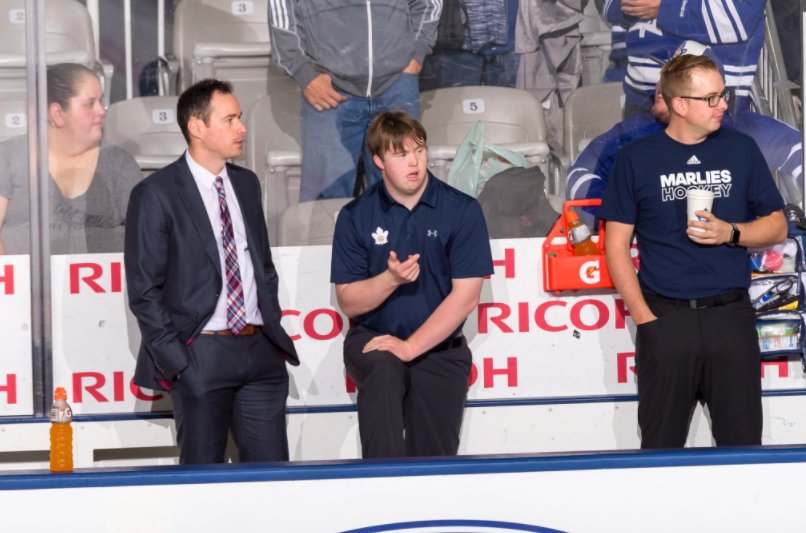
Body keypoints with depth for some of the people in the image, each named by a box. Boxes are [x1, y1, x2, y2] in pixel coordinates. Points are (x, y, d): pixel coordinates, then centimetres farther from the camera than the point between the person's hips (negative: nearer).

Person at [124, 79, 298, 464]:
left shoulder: (246, 183, 13)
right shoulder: (156, 195, -6)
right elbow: (144, 292, -7)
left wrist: (273, 327, 11)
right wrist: (176, 360, -12)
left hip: (261, 350, 6)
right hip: (201, 356, -5)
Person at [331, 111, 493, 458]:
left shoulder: (462, 211, -3)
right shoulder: (355, 217, 1)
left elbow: (465, 296, -8)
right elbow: (348, 301, 0)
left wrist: (411, 346, -16)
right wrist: (391, 278, -20)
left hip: (438, 349, 1)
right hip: (372, 339, -1)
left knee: (433, 457, -4)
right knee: (384, 371, -35)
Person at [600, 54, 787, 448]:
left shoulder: (741, 150, 9)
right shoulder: (636, 159, 3)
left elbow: (777, 226, 13)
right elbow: (617, 244, 3)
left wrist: (730, 233, -7)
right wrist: (642, 315, -6)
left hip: (731, 314, 2)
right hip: (665, 316, -1)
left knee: (742, 440, 1)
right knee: (661, 446, 3)